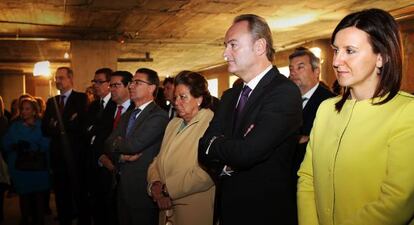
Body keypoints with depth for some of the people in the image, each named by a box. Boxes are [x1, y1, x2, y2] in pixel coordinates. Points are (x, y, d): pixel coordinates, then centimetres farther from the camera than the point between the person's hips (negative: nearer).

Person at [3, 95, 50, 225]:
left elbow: (46, 144, -12)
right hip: (20, 167, 2)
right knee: (24, 196, 6)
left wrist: (31, 145, -26)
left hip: (38, 167, -2)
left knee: (39, 196, 3)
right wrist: (15, 145, -20)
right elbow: (6, 144, 1)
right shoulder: (15, 126, 11)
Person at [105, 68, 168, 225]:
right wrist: (121, 156, -14)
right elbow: (109, 145, 7)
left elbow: (134, 144, -26)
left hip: (142, 190, -8)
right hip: (122, 186, 8)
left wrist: (116, 143, -5)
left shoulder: (159, 116, -16)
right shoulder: (127, 116, 13)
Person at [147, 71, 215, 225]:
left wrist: (166, 188, -17)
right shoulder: (173, 124, 12)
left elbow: (205, 173, -24)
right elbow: (158, 161, 9)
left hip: (195, 211, -6)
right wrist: (155, 184, -11)